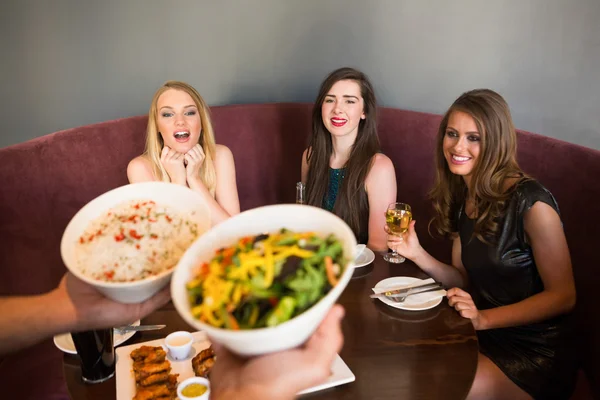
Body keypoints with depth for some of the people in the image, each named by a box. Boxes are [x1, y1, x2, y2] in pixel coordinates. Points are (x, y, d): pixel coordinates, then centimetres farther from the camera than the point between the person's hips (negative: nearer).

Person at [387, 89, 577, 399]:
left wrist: (483, 318, -23)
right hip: (484, 337, 6)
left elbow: (562, 296, -15)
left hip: (535, 355, -6)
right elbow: (465, 281, 5)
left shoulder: (530, 202, -20)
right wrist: (417, 254, -12)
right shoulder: (461, 197, 2)